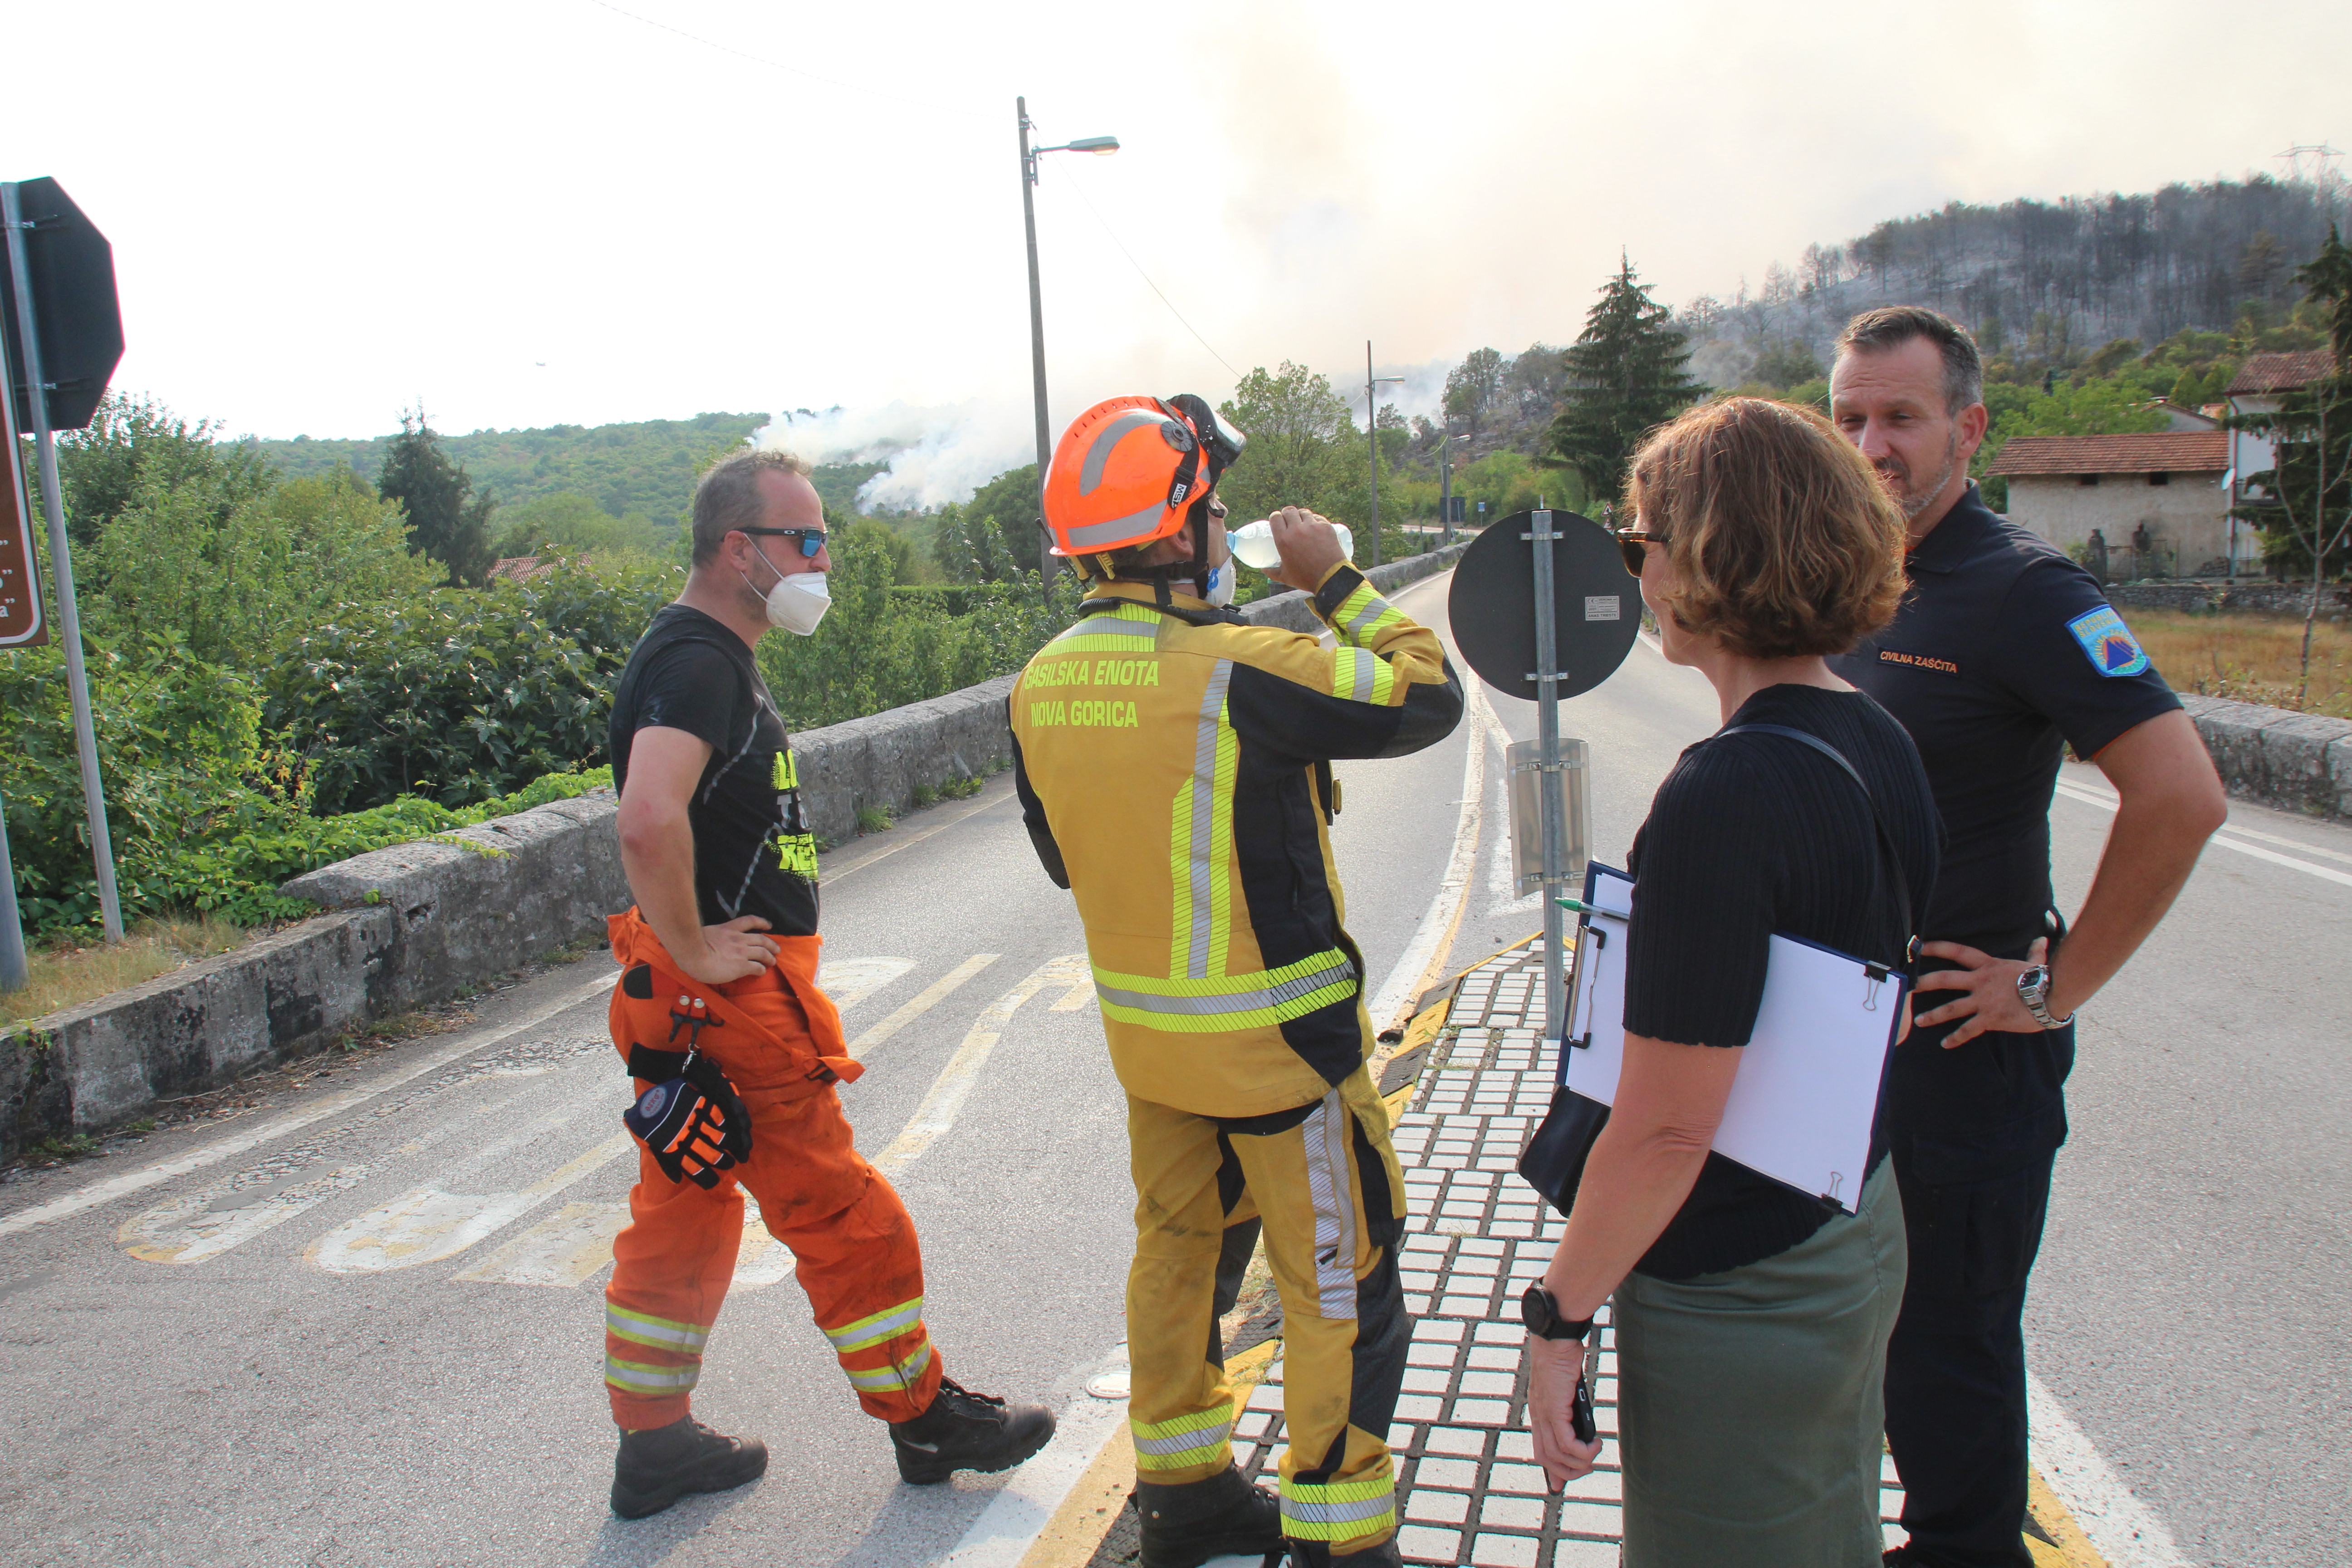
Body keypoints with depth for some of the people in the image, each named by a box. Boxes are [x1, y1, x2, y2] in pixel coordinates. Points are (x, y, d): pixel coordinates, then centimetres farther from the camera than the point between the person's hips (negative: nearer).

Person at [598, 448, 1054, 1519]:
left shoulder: (706, 655, 15)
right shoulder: (699, 663, -19)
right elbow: (649, 821, -36)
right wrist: (694, 947, -23)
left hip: (707, 995, 10)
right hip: (732, 997, -10)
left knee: (683, 1217, 17)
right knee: (844, 1216, 3)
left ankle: (653, 1443, 30)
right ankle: (925, 1418, 19)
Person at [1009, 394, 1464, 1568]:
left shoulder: (1043, 685, -3)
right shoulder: (1242, 671, -25)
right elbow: (1427, 696, -13)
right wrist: (1335, 580, -4)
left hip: (1142, 1030, 7)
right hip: (1277, 1037, -7)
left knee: (1179, 1251, 23)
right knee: (1341, 1292, 10)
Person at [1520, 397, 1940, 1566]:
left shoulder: (1723, 794, -27)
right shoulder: (1883, 746, 1)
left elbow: (1665, 1127, -27)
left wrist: (1559, 1313, -16)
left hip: (1740, 1295, -9)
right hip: (1862, 1233, 9)